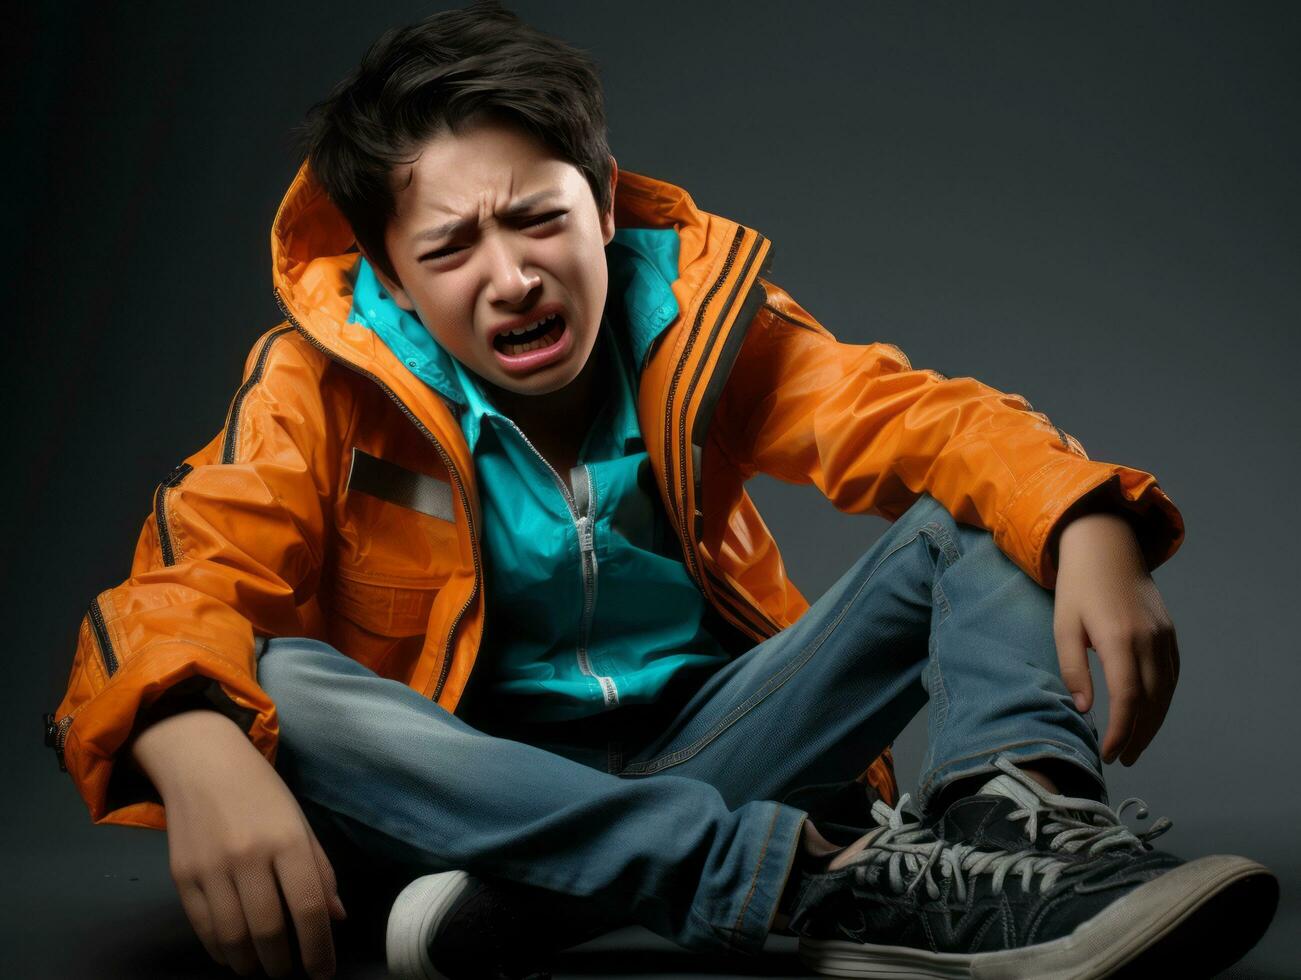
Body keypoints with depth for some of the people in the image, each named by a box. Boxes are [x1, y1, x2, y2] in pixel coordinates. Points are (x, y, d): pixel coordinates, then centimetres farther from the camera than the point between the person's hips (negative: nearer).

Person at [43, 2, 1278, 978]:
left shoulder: (692, 313, -4)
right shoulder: (325, 382, -9)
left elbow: (920, 414, -10)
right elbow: (187, 578, -20)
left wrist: (1087, 527, -33)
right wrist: (196, 750, -45)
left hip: (708, 746, 2)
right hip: (481, 783, -1)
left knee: (974, 521, -10)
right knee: (269, 686, -34)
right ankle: (832, 876, -42)